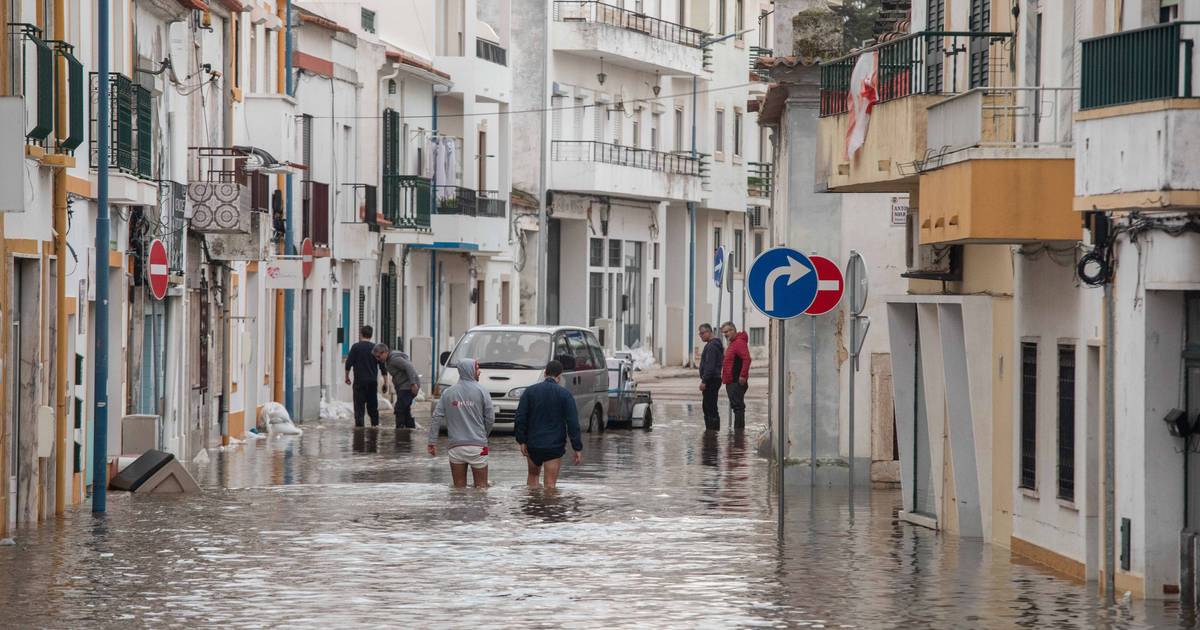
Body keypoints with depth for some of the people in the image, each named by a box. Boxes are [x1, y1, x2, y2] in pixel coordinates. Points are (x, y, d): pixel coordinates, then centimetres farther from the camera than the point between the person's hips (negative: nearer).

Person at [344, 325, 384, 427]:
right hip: (373, 381, 3)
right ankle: (375, 424, 15)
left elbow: (349, 363, -6)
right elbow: (382, 366, 7)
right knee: (373, 405, 14)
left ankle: (359, 424, -10)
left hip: (359, 382, -3)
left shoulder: (356, 347, -5)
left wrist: (347, 377, 9)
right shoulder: (375, 348, 4)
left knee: (359, 405, -2)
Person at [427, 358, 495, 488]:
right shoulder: (481, 391, -4)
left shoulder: (448, 392, 4)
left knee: (459, 487, 9)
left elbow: (436, 418, 0)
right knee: (481, 487, 3)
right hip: (477, 446, -3)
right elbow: (490, 418, -4)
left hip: (455, 447, 3)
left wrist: (432, 442, 2)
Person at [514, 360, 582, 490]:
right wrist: (578, 448, -6)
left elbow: (520, 417, -2)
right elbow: (573, 423, -8)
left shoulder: (530, 391, 0)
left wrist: (521, 440, 3)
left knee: (533, 475, 22)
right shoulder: (565, 394, -5)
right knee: (550, 483, -1)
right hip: (555, 446, -2)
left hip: (533, 444, 2)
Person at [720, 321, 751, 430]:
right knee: (735, 406, 12)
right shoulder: (732, 343, 21)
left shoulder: (740, 343, -13)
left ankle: (739, 429, -10)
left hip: (737, 381, -11)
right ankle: (738, 430, 16)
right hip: (731, 381, 11)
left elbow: (747, 359, -24)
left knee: (737, 405, -10)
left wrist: (743, 375, -26)